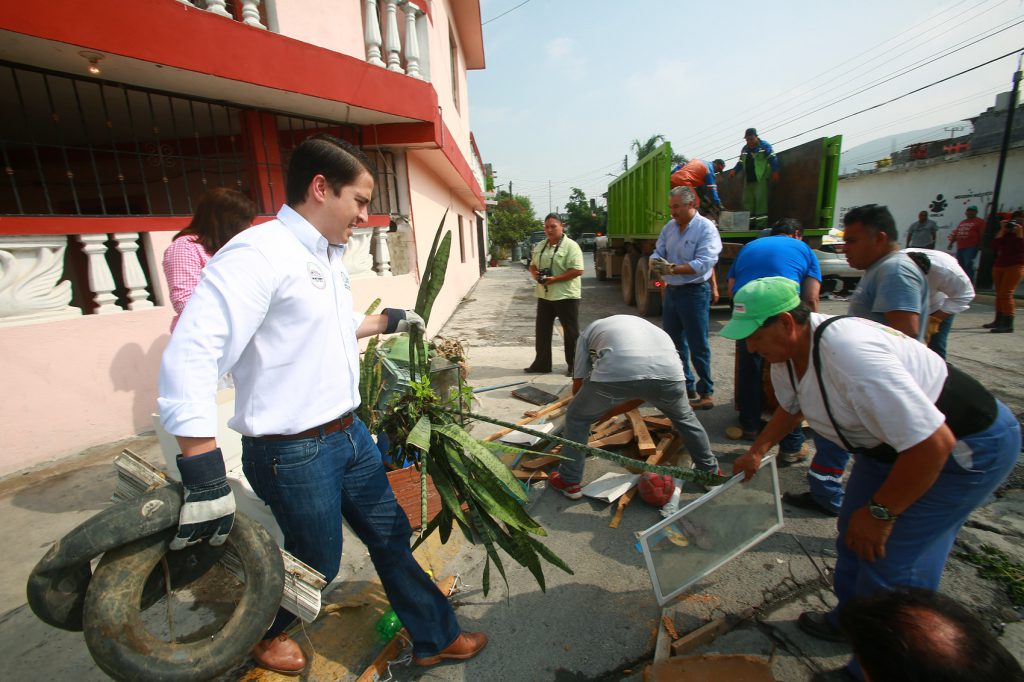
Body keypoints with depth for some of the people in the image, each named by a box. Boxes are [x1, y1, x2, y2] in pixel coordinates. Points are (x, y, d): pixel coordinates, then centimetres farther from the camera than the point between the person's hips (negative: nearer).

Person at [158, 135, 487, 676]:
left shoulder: (327, 257, 8)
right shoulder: (259, 253, -21)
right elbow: (189, 356, -29)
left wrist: (388, 320, 28)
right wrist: (204, 475, -32)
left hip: (350, 434, 9)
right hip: (295, 453, -8)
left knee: (391, 535, 19)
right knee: (316, 564, 15)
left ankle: (435, 639, 42)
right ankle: (259, 632, 51)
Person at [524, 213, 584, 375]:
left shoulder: (570, 246, -11)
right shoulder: (539, 246, 11)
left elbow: (578, 270, -18)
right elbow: (532, 265, 19)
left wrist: (554, 279, -22)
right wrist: (534, 274, -5)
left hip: (566, 296, -6)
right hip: (544, 295, 7)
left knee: (571, 332, 5)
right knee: (542, 331, 11)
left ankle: (574, 365, 18)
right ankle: (541, 364, 23)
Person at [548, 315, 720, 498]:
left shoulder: (589, 330, 34)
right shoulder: (647, 325, 43)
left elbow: (578, 385, 31)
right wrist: (604, 414, 51)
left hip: (614, 373, -3)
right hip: (668, 371, 4)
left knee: (576, 418, 25)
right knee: (684, 417, 37)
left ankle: (569, 482, 31)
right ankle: (710, 471, 51)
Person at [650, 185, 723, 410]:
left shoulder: (706, 228, -12)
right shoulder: (669, 227, 8)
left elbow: (704, 263, -22)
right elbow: (657, 253, 5)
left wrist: (672, 269, -27)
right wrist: (656, 263, -19)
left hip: (694, 292, -7)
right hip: (672, 291, 7)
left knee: (698, 346, 0)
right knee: (674, 343, 15)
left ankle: (706, 393, 14)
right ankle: (686, 388, 30)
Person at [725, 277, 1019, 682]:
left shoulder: (850, 354, -38)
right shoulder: (785, 353, -9)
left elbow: (933, 444, -34)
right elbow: (792, 406, 13)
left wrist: (880, 512, -23)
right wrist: (757, 450, 6)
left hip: (969, 446, -8)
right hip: (894, 440, 9)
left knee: (888, 555, -8)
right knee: (854, 532, 15)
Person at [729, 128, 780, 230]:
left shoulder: (764, 146, 0)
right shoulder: (744, 149, 19)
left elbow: (772, 159, -5)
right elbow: (741, 162, 24)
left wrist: (775, 171, -13)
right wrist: (734, 170, 7)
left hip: (761, 179, -7)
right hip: (748, 179, 7)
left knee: (760, 200, -12)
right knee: (747, 200, 6)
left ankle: (761, 224, -12)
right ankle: (749, 224, 13)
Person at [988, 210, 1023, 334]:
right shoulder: (1005, 233, 12)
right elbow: (994, 246, 0)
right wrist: (1002, 231, -4)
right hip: (999, 264, 6)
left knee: (1006, 293, -14)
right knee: (999, 293, 10)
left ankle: (1008, 324, -15)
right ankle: (999, 320, 19)